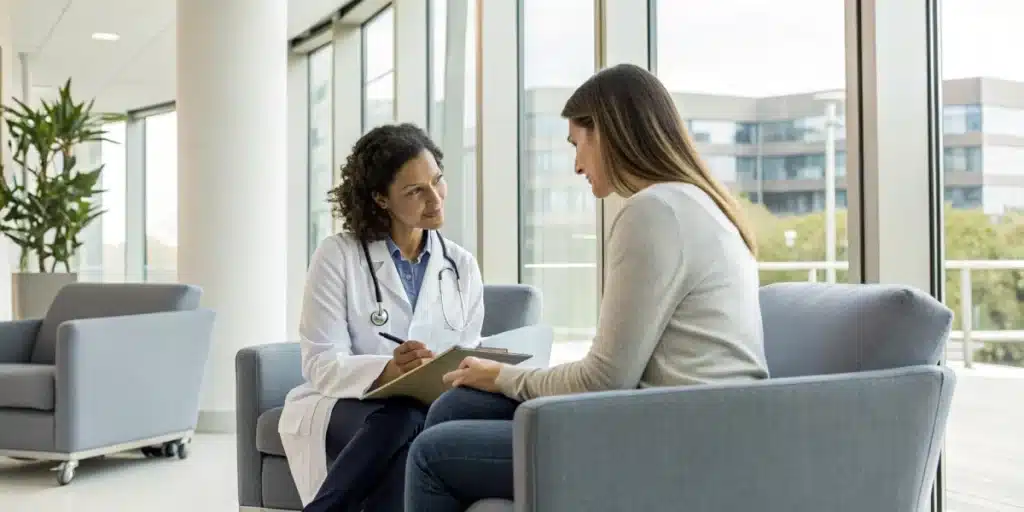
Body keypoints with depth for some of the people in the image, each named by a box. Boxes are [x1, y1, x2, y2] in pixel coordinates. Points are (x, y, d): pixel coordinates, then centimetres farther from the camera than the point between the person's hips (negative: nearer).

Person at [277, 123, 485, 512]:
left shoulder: (462, 267, 10)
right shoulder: (337, 255, -2)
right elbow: (321, 365, -10)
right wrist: (387, 371, -29)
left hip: (425, 415, 3)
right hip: (340, 407, -2)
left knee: (413, 443, -34)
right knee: (403, 420, -36)